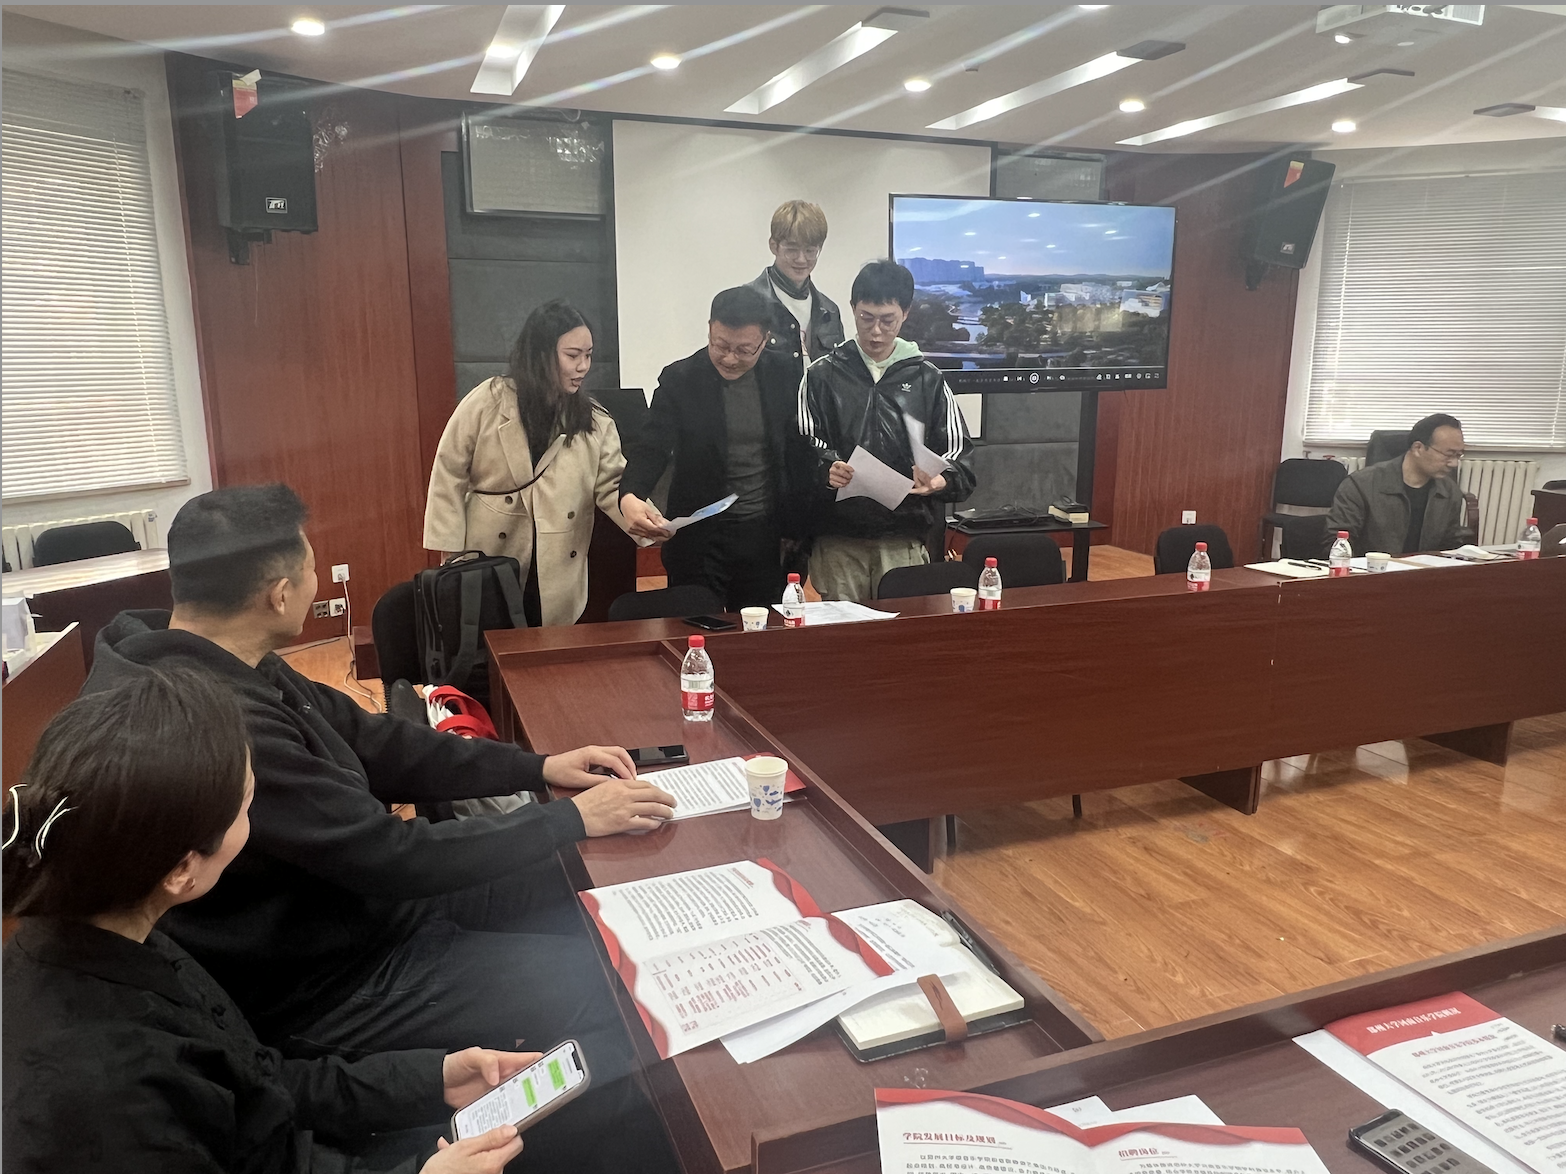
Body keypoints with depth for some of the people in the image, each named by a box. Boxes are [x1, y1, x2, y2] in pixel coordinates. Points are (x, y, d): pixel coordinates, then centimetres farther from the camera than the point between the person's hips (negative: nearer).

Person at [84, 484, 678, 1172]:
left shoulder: (217, 665, -2)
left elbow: (372, 743, 4)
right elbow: (393, 857, -28)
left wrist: (538, 768, 1)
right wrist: (571, 820, -18)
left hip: (349, 900, 9)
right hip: (320, 986, -9)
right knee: (613, 997, -11)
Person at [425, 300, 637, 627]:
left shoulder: (594, 420, 1)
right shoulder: (487, 402, -6)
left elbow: (612, 486, -3)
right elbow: (449, 476, -2)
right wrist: (451, 554, -4)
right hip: (488, 568, -2)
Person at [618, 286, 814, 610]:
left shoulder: (782, 376, 0)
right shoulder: (679, 379, -7)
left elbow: (797, 452, 6)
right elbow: (651, 447, -12)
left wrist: (796, 531, 2)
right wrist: (630, 497, -32)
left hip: (765, 536, 2)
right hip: (699, 536, -2)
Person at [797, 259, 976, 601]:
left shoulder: (927, 378, 9)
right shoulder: (822, 375, 6)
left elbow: (958, 455, 8)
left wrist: (940, 480, -14)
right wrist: (825, 470, -20)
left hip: (905, 542, 1)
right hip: (837, 539, -1)